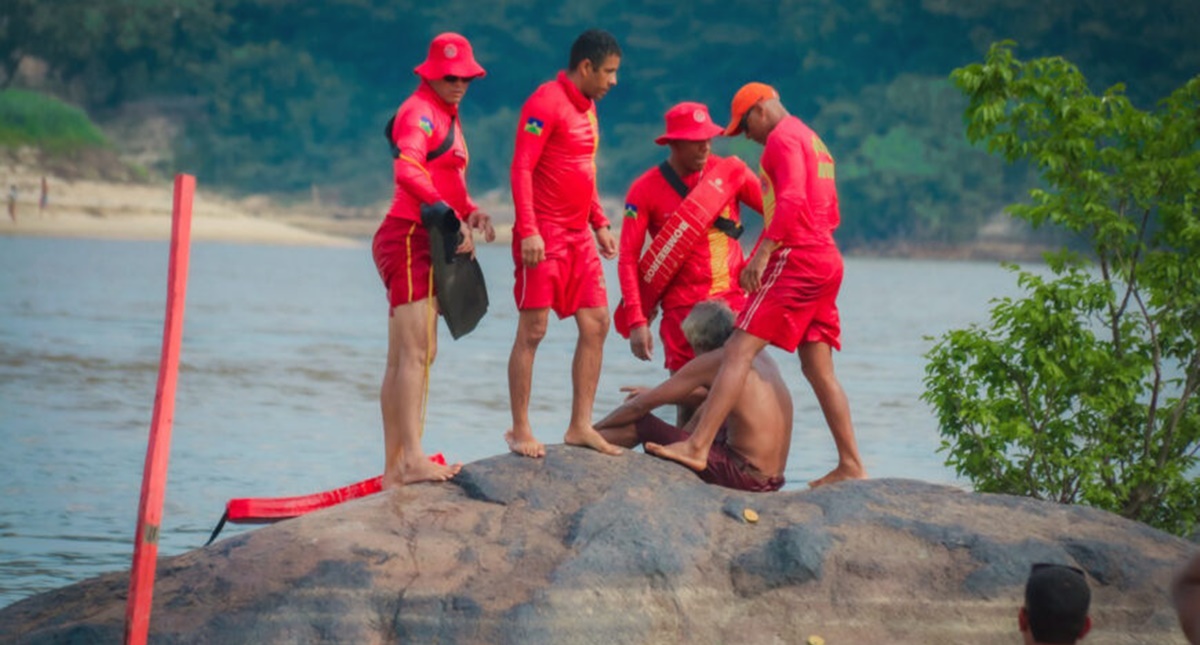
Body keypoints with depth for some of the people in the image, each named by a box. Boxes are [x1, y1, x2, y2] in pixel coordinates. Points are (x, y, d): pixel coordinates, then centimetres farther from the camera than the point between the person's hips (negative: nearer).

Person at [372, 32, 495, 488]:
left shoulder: (447, 117, 20)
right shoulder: (421, 113, -11)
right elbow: (407, 170, -29)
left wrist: (471, 212, 5)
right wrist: (452, 218, -33)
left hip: (426, 243, 10)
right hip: (409, 239, -10)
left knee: (413, 354, 11)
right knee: (414, 352, -16)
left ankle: (394, 468, 16)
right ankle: (413, 459, -22)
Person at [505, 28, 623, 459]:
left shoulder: (587, 106, 15)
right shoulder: (546, 103, -12)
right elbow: (521, 168, -17)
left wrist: (600, 222, 18)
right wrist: (528, 231, -24)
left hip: (579, 235, 9)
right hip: (544, 236, -9)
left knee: (596, 323, 5)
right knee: (533, 330, -5)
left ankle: (580, 426, 10)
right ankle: (520, 430, 2)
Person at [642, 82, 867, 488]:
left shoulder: (782, 137, -6)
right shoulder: (814, 142, 24)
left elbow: (792, 200, -22)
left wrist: (764, 252, -27)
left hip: (795, 258, -10)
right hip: (827, 261, 10)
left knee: (739, 351, -14)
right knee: (818, 368, 11)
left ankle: (697, 447, -22)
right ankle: (850, 465, 9)